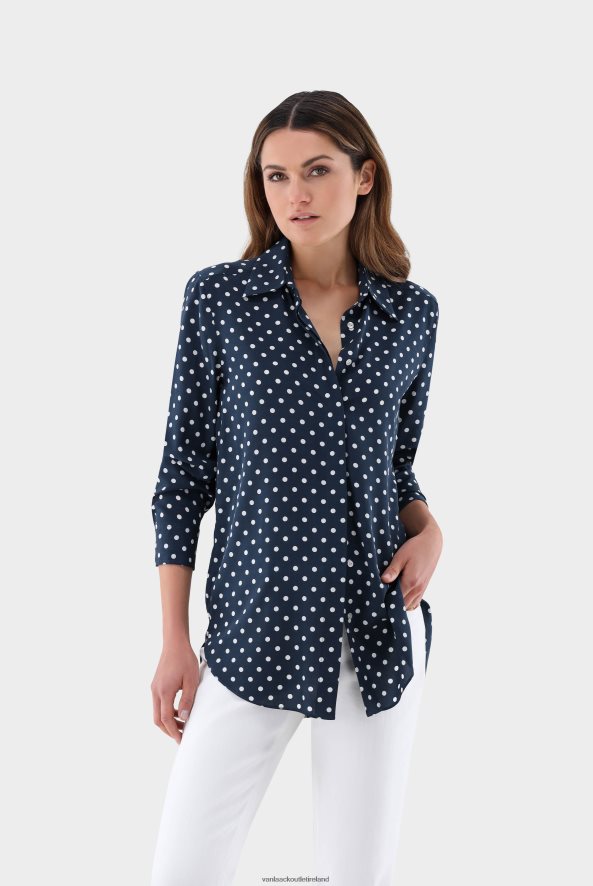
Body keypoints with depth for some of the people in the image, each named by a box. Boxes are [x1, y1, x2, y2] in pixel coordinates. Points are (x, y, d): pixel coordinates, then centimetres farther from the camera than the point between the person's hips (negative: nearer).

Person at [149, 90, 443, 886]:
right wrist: (174, 641, -2)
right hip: (255, 633, -2)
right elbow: (184, 472, -1)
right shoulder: (219, 296, -3)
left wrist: (428, 527, -7)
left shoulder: (414, 313, 4)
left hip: (383, 632, 2)